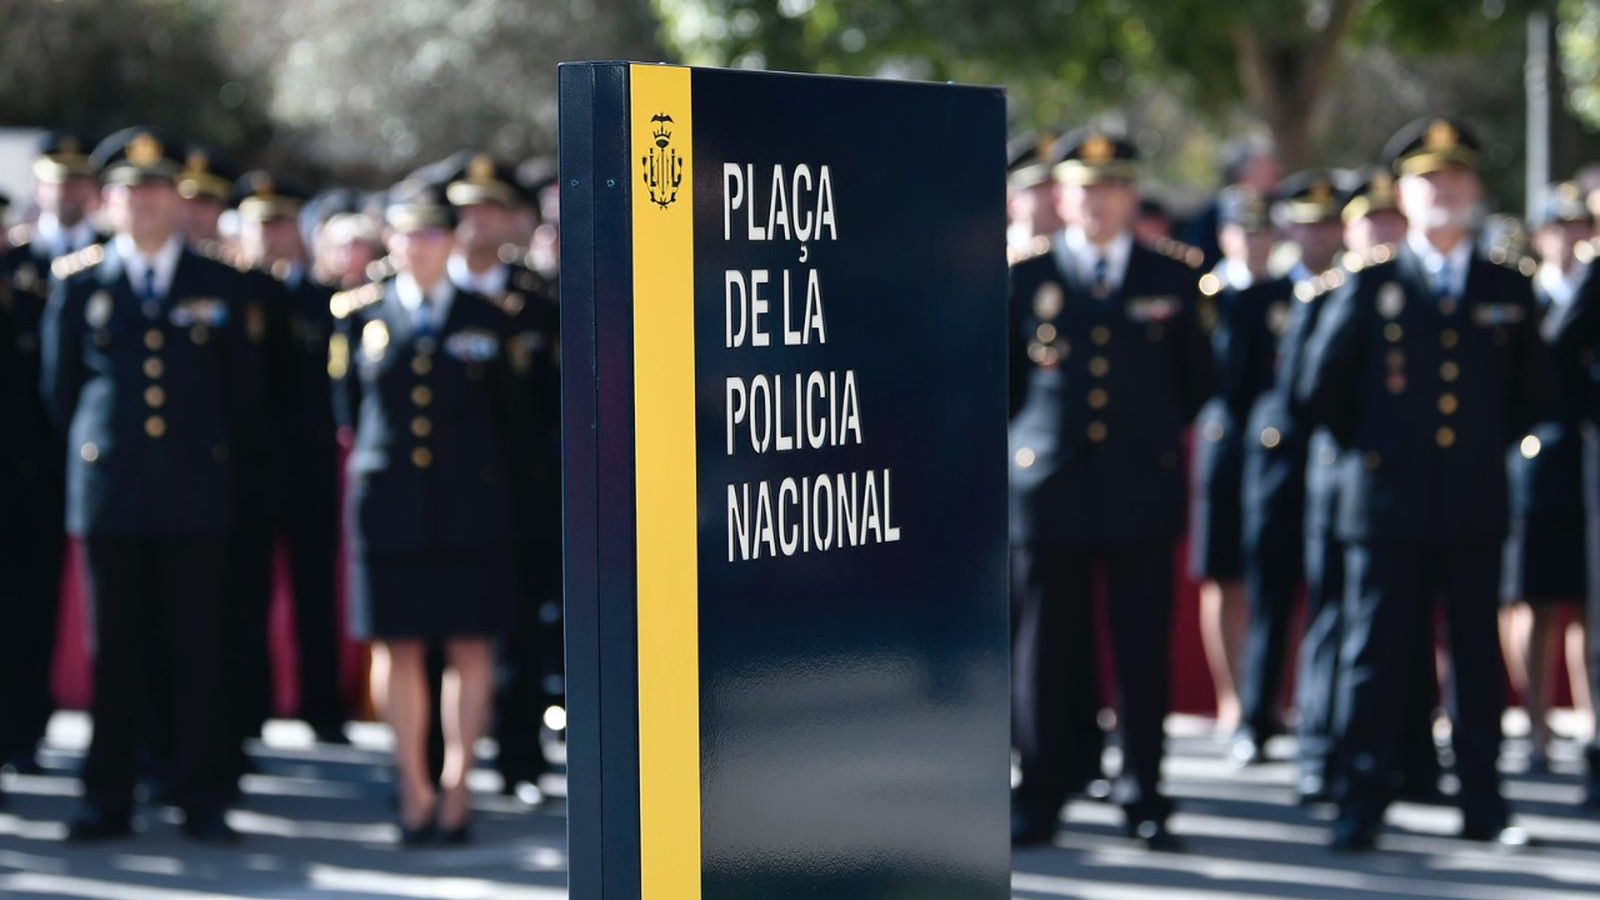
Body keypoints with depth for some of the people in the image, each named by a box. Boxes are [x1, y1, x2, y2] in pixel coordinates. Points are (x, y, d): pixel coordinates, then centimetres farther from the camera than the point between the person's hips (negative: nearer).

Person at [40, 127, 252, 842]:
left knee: (197, 648, 0)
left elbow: (235, 386, 16)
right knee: (115, 648, 3)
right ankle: (107, 800, 10)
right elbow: (59, 385, 14)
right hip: (109, 489, 0)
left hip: (195, 491, 0)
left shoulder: (218, 285, 9)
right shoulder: (76, 281, 7)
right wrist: (94, 447, 13)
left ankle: (202, 797, 6)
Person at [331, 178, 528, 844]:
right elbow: (351, 407, 16)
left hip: (470, 508, 0)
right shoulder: (359, 315, 6)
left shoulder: (485, 320, 6)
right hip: (389, 507, 0)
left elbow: (512, 419, 13)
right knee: (397, 646, 2)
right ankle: (413, 787, 11)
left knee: (469, 648, 1)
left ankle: (455, 787, 9)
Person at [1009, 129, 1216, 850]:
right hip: (1048, 492, -1)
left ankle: (1143, 797, 12)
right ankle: (1041, 796, 12)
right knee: (1048, 652, 2)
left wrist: (1159, 436, 12)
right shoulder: (1025, 279, 5)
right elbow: (1001, 378, 13)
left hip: (1143, 492, 1)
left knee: (1144, 652, 3)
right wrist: (1027, 439, 7)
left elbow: (1198, 381, 15)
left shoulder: (1171, 280, 7)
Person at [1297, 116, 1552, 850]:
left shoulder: (1508, 290, 9)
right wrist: (1368, 447, 8)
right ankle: (1360, 806, 4)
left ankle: (1483, 806, 13)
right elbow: (1319, 388, 8)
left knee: (1478, 659, 6)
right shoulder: (1368, 285, 2)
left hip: (1476, 508, 2)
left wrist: (1491, 444, 12)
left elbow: (1532, 390, 20)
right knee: (1374, 658, -1)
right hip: (1388, 506, -2)